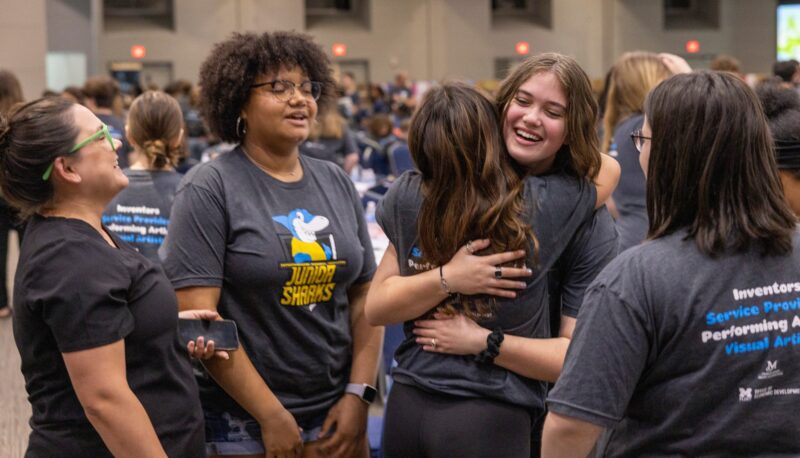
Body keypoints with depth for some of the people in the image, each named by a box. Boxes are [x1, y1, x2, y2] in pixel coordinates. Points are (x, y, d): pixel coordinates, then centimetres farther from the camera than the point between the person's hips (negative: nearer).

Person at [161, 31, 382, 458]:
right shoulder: (209, 188, -9)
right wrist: (271, 415, -15)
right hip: (240, 422, -4)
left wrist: (358, 394, -3)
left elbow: (365, 295, 8)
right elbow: (196, 314, -15)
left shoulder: (336, 183, 6)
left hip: (335, 413, 5)